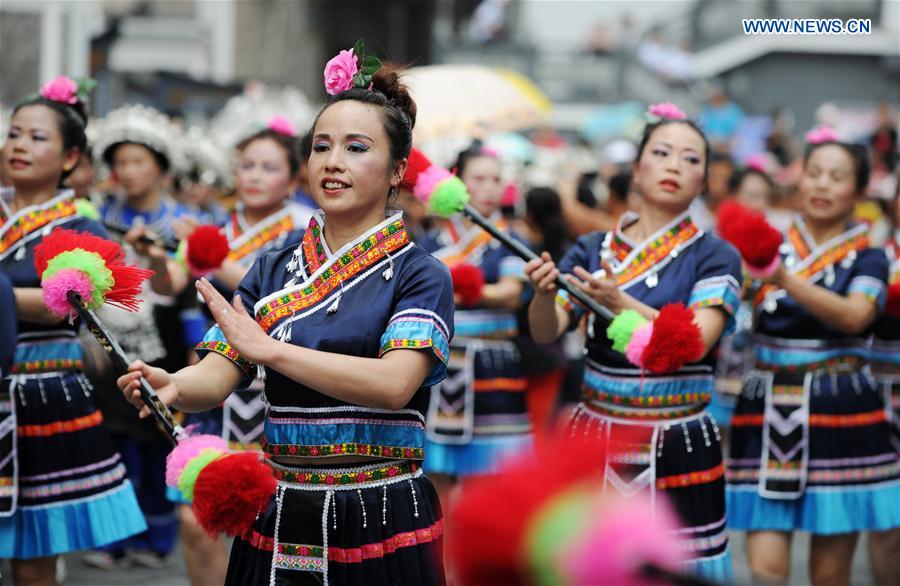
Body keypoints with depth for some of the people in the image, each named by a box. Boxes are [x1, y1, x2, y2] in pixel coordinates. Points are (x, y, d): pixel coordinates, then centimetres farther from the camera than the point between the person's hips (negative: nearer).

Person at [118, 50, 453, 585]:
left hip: (380, 525, -4)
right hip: (280, 519, 4)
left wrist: (267, 348, -28)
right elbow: (218, 377, -1)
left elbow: (394, 384, -21)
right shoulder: (272, 272, 9)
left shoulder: (420, 275, -5)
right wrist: (172, 386, -25)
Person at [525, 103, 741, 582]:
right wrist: (544, 292, -23)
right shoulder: (592, 250, 7)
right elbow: (545, 332, -1)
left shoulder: (714, 257, 0)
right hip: (594, 439, 2)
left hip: (677, 448, -2)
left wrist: (619, 304, -28)